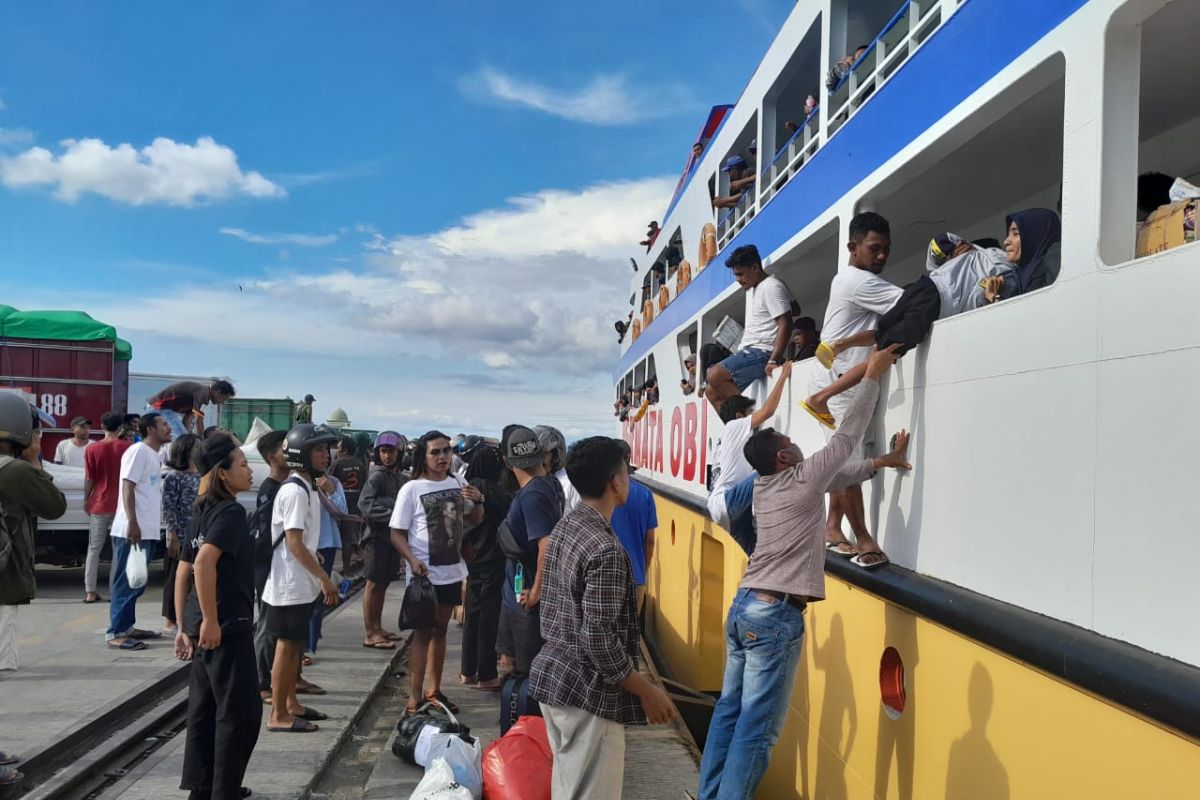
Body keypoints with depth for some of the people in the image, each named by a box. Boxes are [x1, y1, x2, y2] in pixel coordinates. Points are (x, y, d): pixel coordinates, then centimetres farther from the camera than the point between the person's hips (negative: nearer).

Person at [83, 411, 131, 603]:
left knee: (94, 549, 9)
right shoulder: (127, 448, -6)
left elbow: (89, 479, -1)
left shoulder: (92, 449, -4)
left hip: (99, 504, 1)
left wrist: (86, 500, 13)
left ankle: (90, 592, 8)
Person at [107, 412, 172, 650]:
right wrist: (132, 524, -23)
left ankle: (127, 626, 22)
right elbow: (128, 488, -18)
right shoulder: (138, 451, -11)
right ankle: (115, 633, -2)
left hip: (148, 531, 9)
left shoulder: (156, 455, 17)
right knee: (125, 582, -6)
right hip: (132, 531, -9)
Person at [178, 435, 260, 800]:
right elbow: (205, 562, -30)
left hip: (211, 626, 9)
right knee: (240, 713, 1)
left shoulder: (204, 511, 10)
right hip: (228, 627, -9)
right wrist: (211, 621, -25)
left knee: (205, 710, 15)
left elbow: (189, 566, 16)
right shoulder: (231, 511, -16)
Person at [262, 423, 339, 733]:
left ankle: (291, 704, 27)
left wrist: (319, 578, 16)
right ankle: (278, 715, 7)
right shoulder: (295, 491, -18)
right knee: (287, 646, -2)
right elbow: (294, 542, -22)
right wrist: (324, 578, -19)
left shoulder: (307, 488, 12)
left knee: (295, 644, 16)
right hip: (290, 585, -9)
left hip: (300, 583, 9)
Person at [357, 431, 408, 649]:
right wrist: (391, 515, -22)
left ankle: (378, 628, 24)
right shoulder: (377, 475, -11)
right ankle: (370, 634, 2)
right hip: (377, 535, -7)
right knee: (374, 584, -2)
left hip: (393, 535, 7)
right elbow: (365, 504, -19)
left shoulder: (400, 477, 11)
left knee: (383, 583, 14)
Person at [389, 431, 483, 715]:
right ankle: (415, 698, 8)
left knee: (440, 631, 14)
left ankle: (434, 691, 26)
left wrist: (478, 501, -6)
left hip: (452, 572, 5)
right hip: (424, 574, -5)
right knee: (423, 633, 0)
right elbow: (397, 533, -8)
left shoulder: (458, 484, 4)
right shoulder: (412, 489, -9)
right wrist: (413, 561, -24)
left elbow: (475, 520, 15)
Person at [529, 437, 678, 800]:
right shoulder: (606, 549, -24)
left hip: (552, 675, 9)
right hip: (587, 691, -9)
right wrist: (647, 691, -14)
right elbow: (598, 640, -24)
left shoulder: (564, 528, 5)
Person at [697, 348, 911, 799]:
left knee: (730, 708, 14)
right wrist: (872, 375, 7)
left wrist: (880, 462, 20)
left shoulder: (764, 487, 11)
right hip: (776, 615, -8)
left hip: (743, 607, 8)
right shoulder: (802, 479, -9)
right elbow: (847, 435, 0)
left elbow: (839, 472, 22)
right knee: (757, 727, -3)